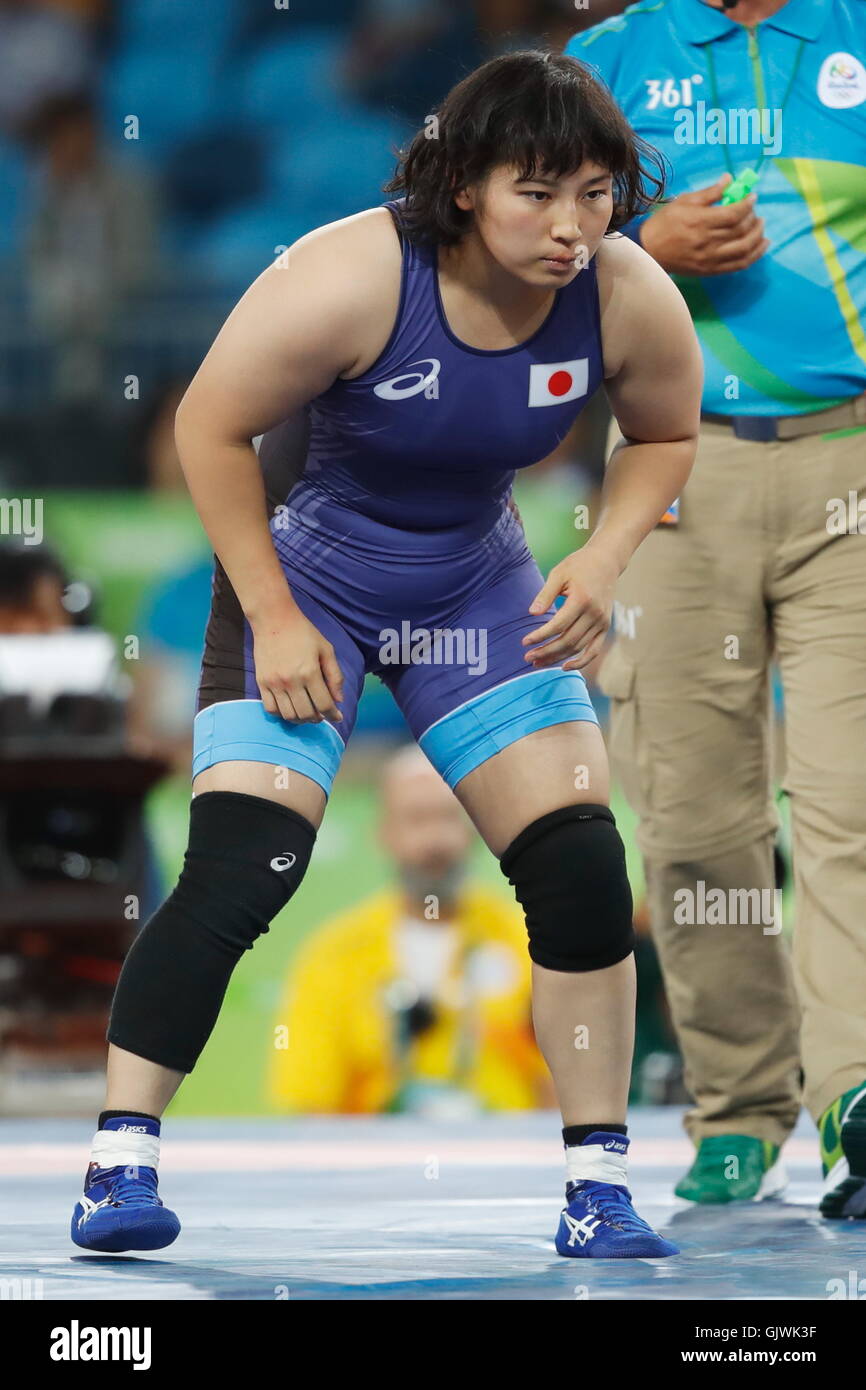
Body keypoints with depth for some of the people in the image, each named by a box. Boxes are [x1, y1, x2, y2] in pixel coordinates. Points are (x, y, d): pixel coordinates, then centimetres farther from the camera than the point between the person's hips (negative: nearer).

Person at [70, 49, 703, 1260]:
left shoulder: (632, 302, -17)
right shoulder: (353, 280, -29)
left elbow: (666, 434, 5)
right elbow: (211, 427, -18)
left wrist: (604, 560, -13)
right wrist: (273, 618, -16)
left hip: (477, 584, 4)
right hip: (306, 574, -4)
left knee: (583, 873, -5)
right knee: (236, 873, -17)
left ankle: (600, 1183, 7)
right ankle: (120, 1162, -9)